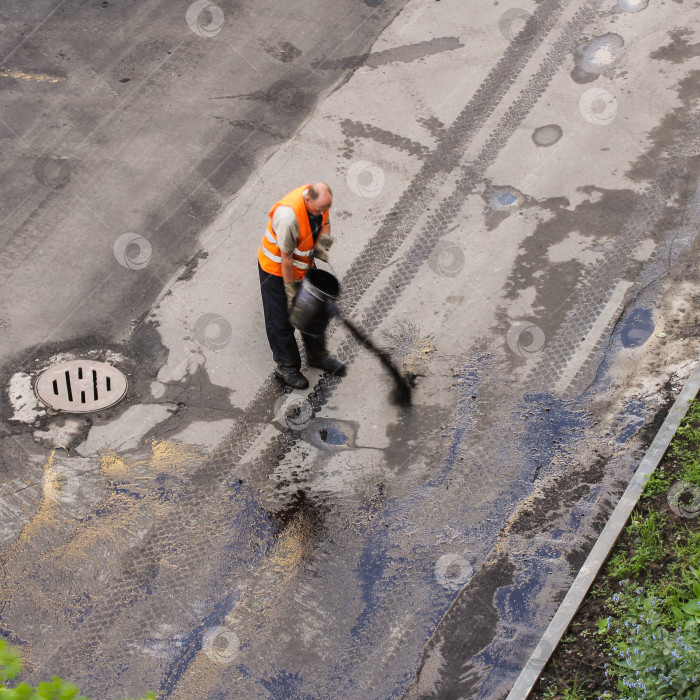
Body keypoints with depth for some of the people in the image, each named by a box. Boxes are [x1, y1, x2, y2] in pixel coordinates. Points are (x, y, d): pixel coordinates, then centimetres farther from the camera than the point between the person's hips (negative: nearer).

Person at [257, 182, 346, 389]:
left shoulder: (319, 199, -17)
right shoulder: (289, 215, -39)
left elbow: (325, 222, 7)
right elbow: (286, 257, -30)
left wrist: (323, 241, -15)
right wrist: (291, 290, -21)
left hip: (303, 264, 7)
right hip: (276, 268, -7)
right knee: (281, 319, 6)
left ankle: (317, 355, 39)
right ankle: (286, 366, 24)